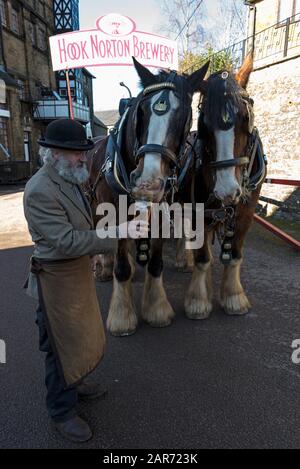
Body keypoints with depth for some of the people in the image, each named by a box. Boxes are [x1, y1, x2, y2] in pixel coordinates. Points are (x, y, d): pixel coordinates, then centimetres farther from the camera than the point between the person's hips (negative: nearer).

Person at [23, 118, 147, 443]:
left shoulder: (69, 179, 4)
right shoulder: (40, 190, -25)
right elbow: (67, 241, -31)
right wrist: (116, 233, -34)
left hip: (78, 273, 9)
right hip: (56, 280, -9)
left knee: (80, 335, 25)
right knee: (62, 345, 9)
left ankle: (73, 384, 50)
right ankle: (62, 411, 33)